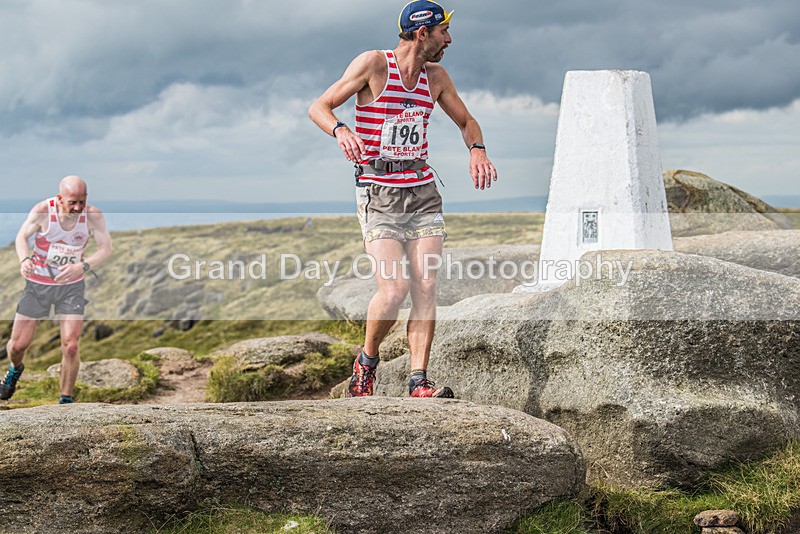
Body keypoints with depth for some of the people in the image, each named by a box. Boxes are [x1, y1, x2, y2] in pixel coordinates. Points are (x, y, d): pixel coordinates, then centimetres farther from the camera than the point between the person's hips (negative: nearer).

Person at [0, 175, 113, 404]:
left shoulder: (93, 215, -17)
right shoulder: (43, 211, -19)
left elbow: (106, 248, -16)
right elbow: (22, 237, -9)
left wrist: (83, 266, -35)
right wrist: (24, 259, -32)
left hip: (72, 285, 0)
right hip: (38, 283, 0)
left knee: (71, 346, -13)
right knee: (18, 344, 3)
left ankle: (65, 401, 4)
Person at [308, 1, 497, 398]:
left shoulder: (435, 76, 8)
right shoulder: (373, 64, -7)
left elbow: (466, 121, 22)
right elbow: (318, 107, -6)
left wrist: (477, 150, -1)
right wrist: (340, 130, -28)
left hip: (423, 191, 5)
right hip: (378, 194, -5)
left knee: (426, 287, -7)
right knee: (394, 289, -16)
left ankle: (418, 381, -3)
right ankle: (366, 360, 10)